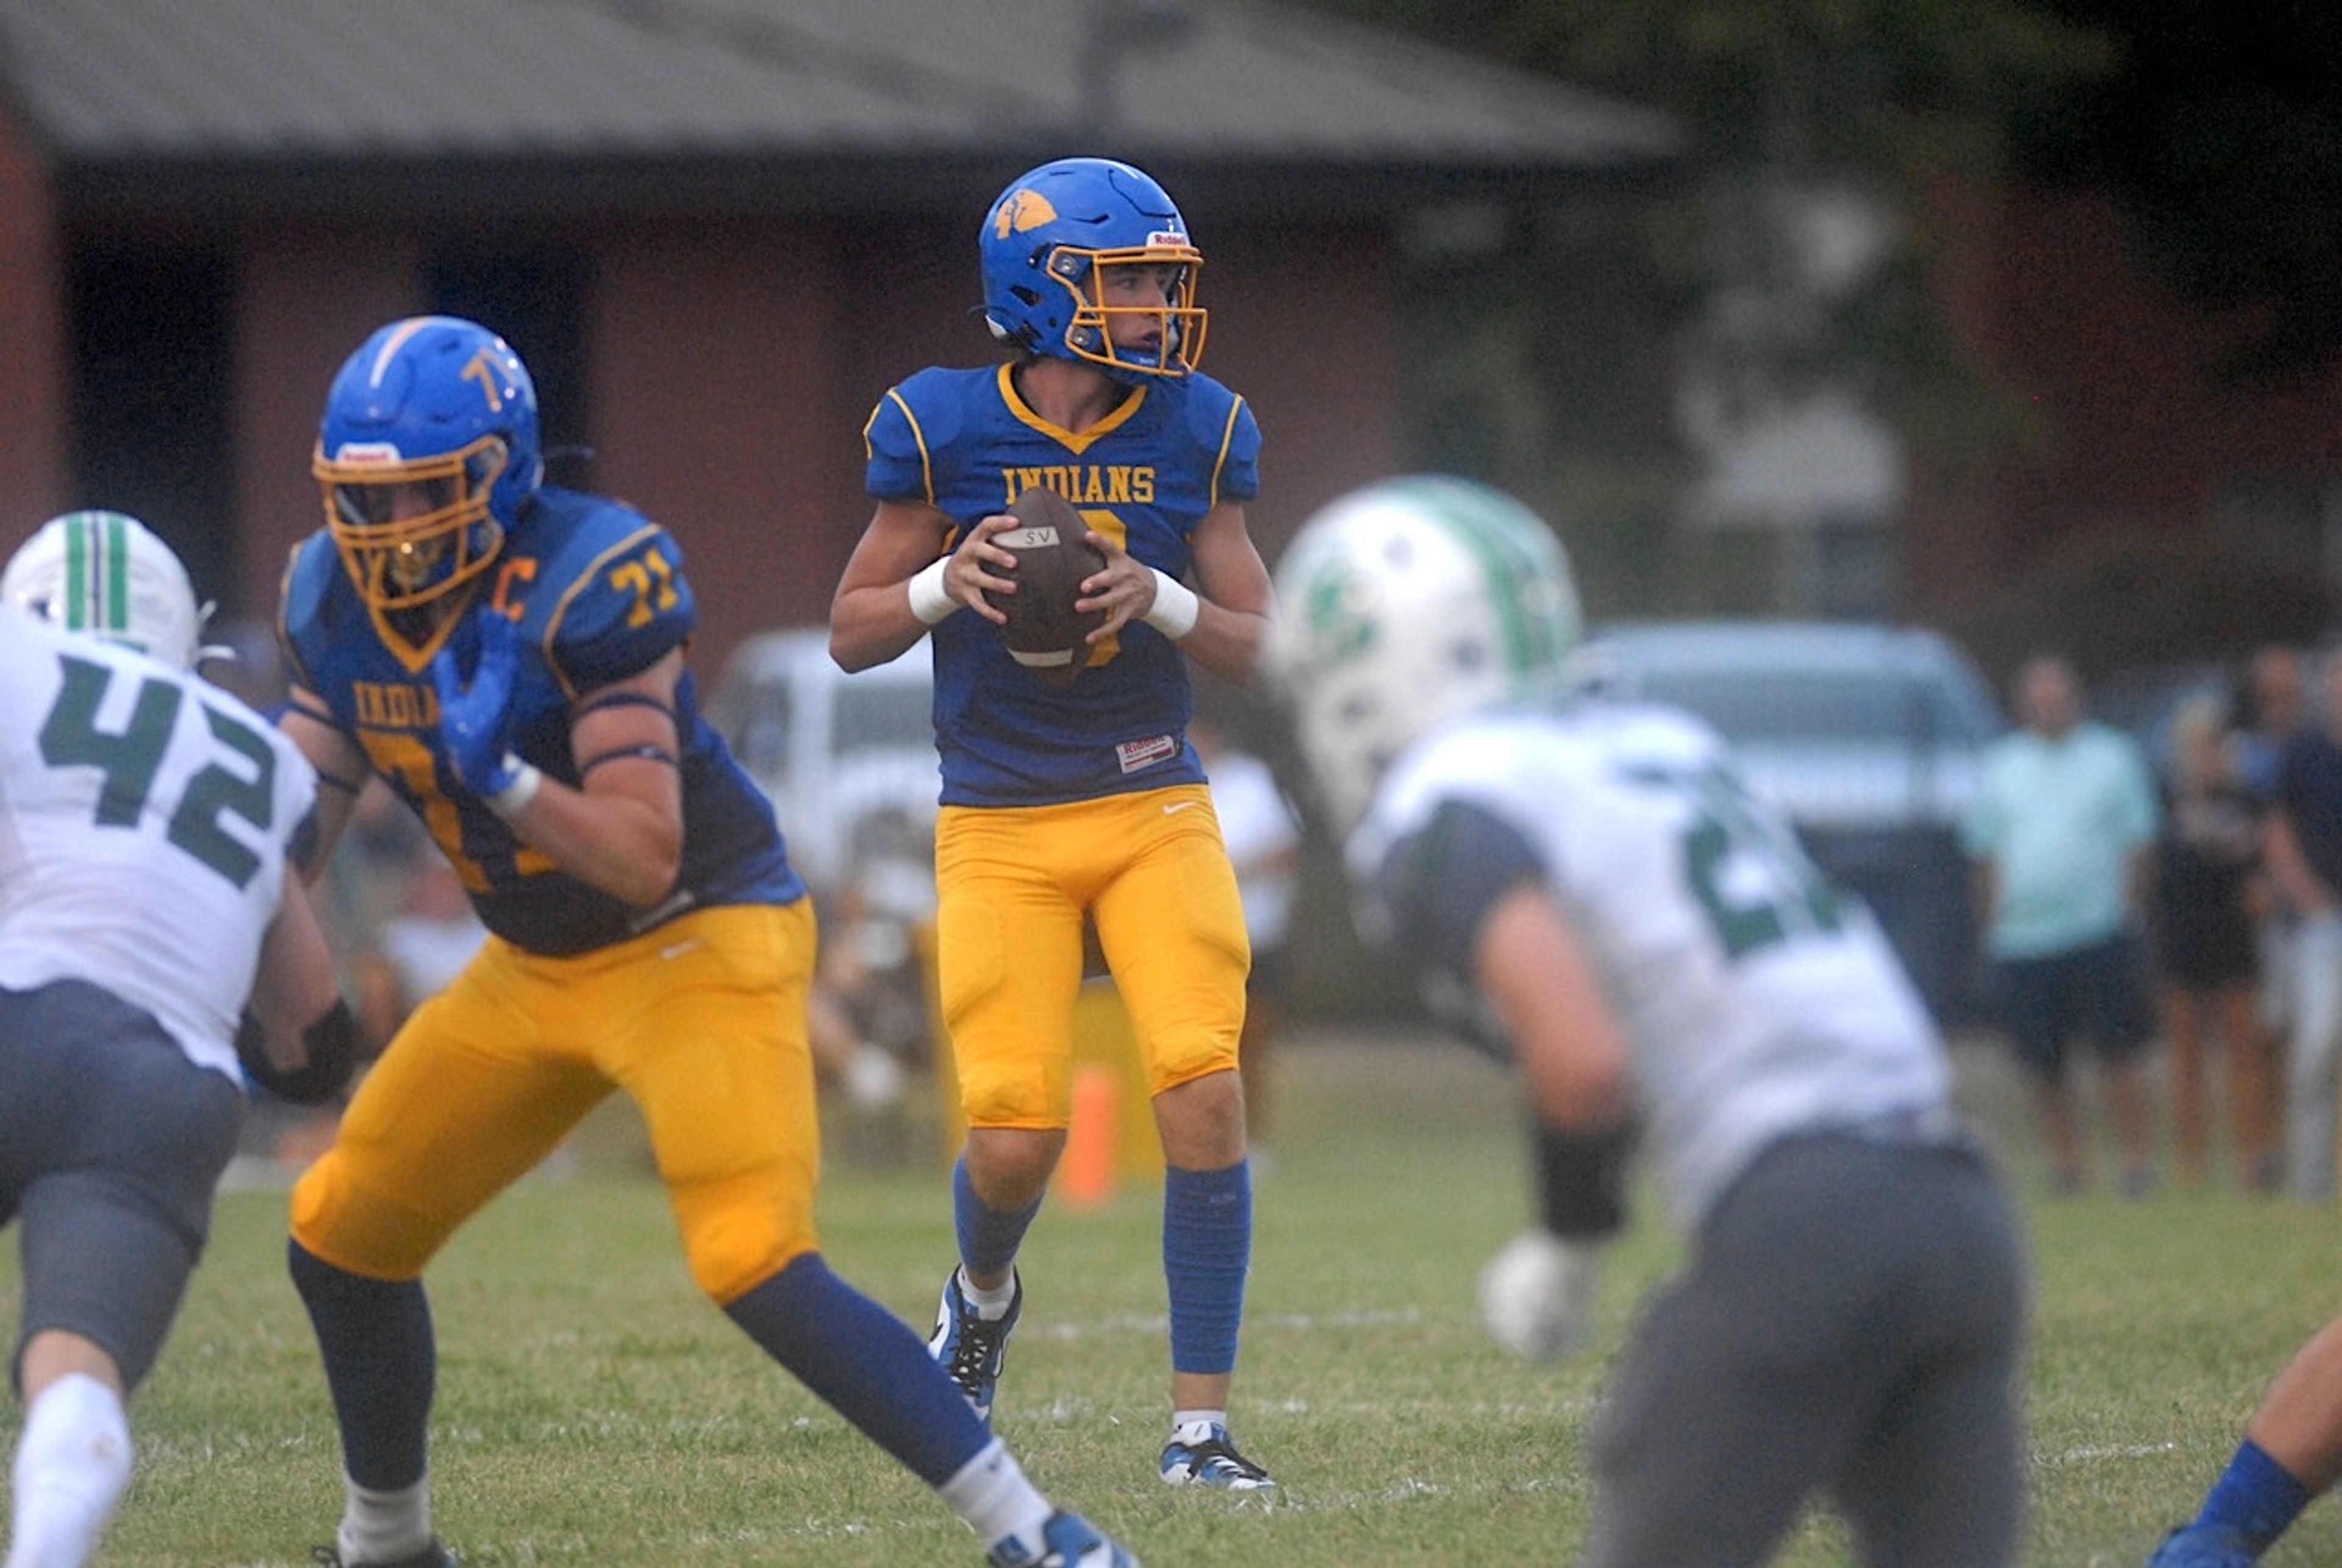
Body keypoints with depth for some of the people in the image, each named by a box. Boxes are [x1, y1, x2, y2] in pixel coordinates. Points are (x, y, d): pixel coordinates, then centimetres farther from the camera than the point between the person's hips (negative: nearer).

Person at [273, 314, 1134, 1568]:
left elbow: (646, 860, -28)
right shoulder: (336, 601, -3)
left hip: (699, 943, -8)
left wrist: (499, 771, -41)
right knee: (341, 1235, 10)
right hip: (537, 970, 8)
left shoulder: (582, 583, -25)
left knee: (755, 1266, -24)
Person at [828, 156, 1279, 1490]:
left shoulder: (1195, 434, -1)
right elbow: (852, 633, 2)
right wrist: (949, 586, -17)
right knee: (1019, 1140, -6)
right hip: (1001, 828, -1)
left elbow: (1253, 650, 3)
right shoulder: (945, 430, -6)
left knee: (1206, 1093, -15)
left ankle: (1202, 1425, -5)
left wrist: (1158, 599, -17)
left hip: (1156, 809, 1)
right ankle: (984, 1299, 32)